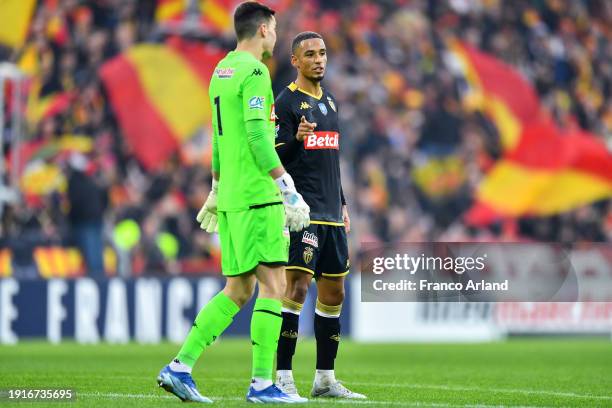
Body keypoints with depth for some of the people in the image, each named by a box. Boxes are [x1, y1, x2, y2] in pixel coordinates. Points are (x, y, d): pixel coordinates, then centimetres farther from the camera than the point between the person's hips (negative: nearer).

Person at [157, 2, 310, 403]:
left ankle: (180, 367, 6)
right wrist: (289, 190, -18)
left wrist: (216, 192, 30)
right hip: (257, 195, -9)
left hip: (230, 194, 9)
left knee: (238, 291, 11)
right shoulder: (253, 72, -10)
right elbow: (257, 136, -18)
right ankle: (262, 383, -10)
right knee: (273, 283, -7)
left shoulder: (222, 70, 18)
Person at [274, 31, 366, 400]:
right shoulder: (287, 101, -5)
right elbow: (274, 158, -11)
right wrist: (296, 138, -30)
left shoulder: (330, 102, 18)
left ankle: (325, 379, 14)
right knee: (298, 287, -14)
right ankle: (283, 377, -13)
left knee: (334, 292, 8)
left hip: (331, 215, 8)